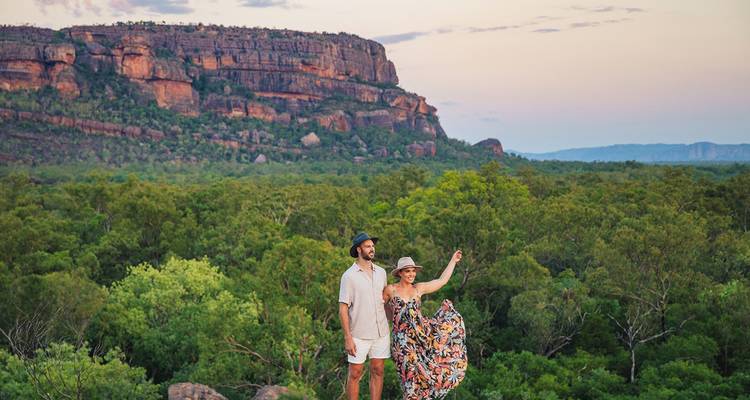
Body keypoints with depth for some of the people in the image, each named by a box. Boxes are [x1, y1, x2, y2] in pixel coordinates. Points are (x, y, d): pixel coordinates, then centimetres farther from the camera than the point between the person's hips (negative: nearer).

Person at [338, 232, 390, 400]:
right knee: (355, 374, 3)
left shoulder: (381, 273, 7)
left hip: (381, 333, 4)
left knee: (377, 371, 7)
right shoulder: (349, 276, -8)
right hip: (359, 335, -4)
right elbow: (343, 309, -8)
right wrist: (347, 338, -13)